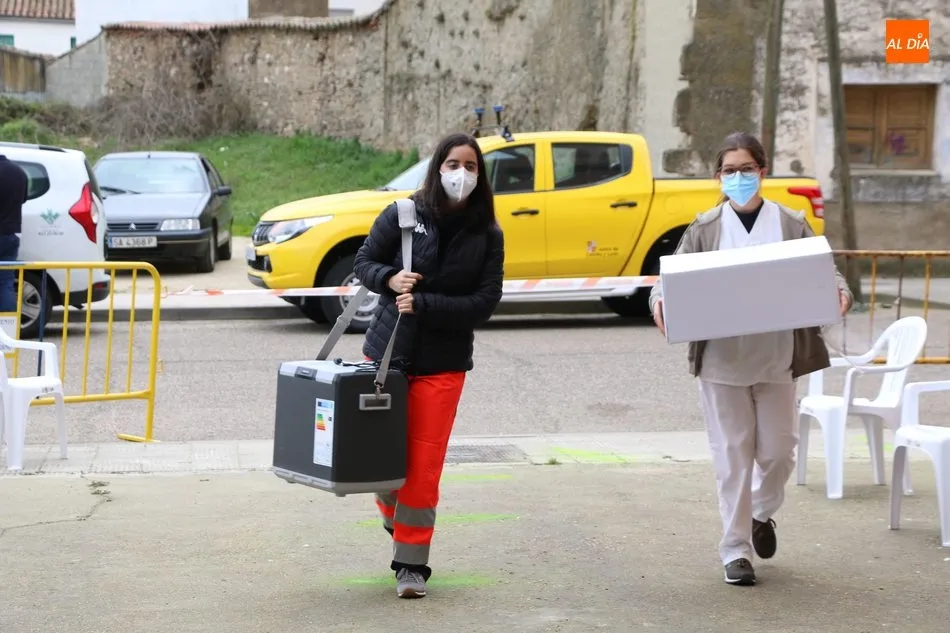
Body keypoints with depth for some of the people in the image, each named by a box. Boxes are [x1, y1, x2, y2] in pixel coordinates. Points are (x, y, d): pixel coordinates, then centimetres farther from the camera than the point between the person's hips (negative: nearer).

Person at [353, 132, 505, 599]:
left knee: (423, 464, -1)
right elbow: (364, 262, 5)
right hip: (386, 351, 1)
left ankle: (411, 564, 9)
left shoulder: (487, 235, -1)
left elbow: (485, 302, -7)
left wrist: (422, 304, -17)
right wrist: (389, 278, -18)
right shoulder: (403, 215, -3)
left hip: (443, 364, -1)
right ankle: (395, 518, 37)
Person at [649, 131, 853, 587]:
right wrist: (659, 299, -21)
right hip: (721, 360, -1)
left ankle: (763, 513, 39)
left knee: (778, 450, 8)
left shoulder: (791, 224, 3)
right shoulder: (704, 229, 2)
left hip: (776, 359, 1)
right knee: (732, 455, 3)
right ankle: (735, 550, 11)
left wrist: (839, 291, -20)